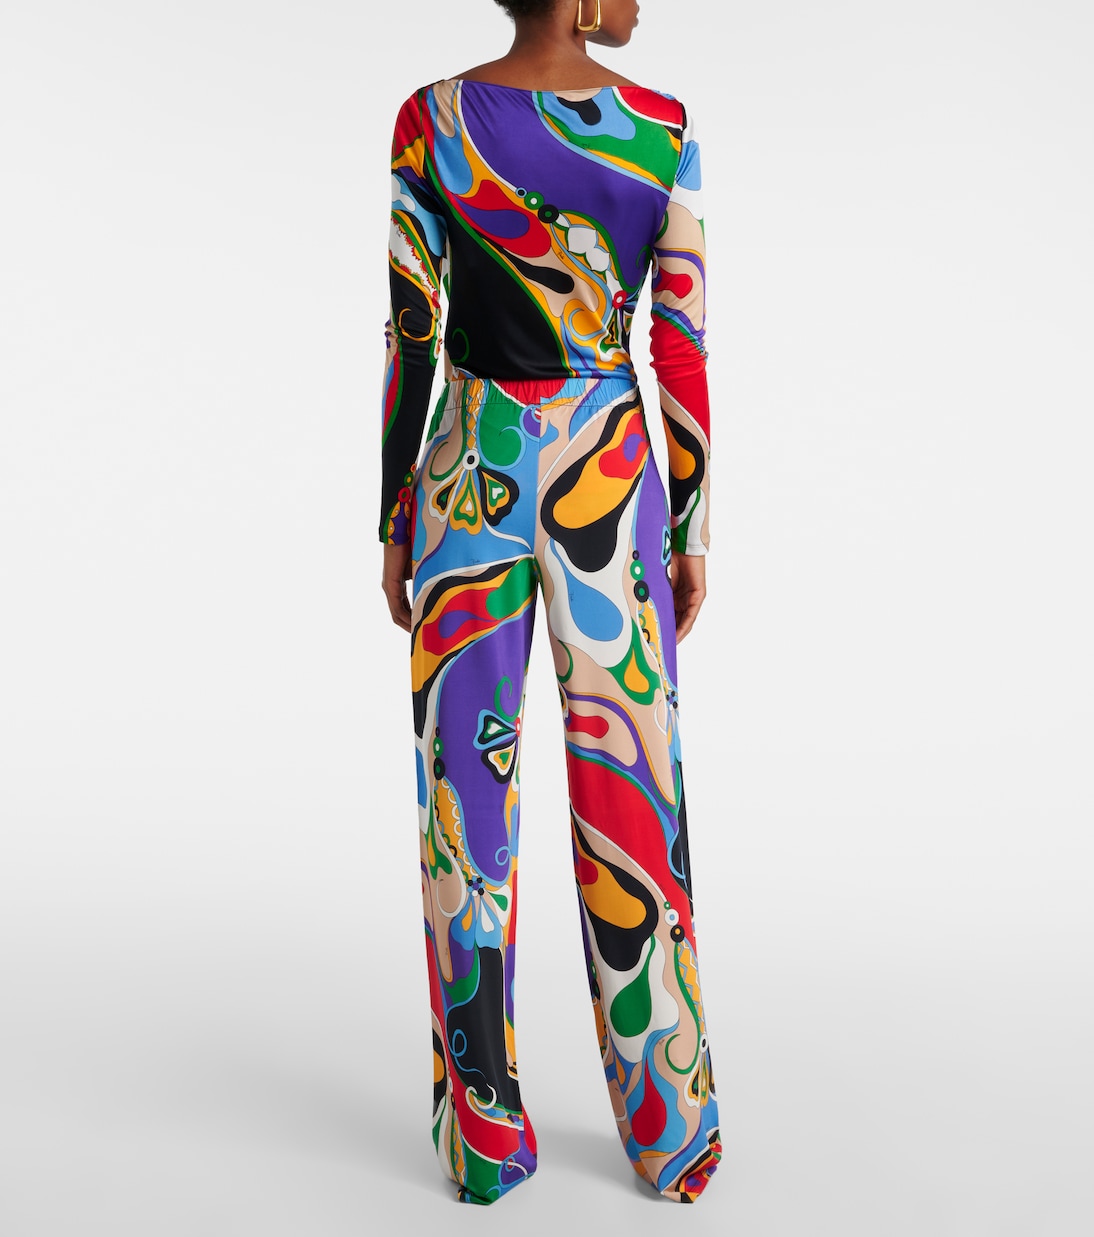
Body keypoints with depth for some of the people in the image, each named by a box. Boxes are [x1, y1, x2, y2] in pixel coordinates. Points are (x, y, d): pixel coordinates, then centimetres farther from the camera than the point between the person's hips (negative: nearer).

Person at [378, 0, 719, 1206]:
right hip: (611, 480, 1)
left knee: (468, 793, 7)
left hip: (471, 476, 0)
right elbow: (684, 345, -2)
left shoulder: (431, 121, -4)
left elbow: (410, 340, -4)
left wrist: (393, 530, 4)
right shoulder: (666, 129, -2)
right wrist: (692, 530, 6)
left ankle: (483, 1131, 16)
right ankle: (670, 1134, 19)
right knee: (633, 795, 7)